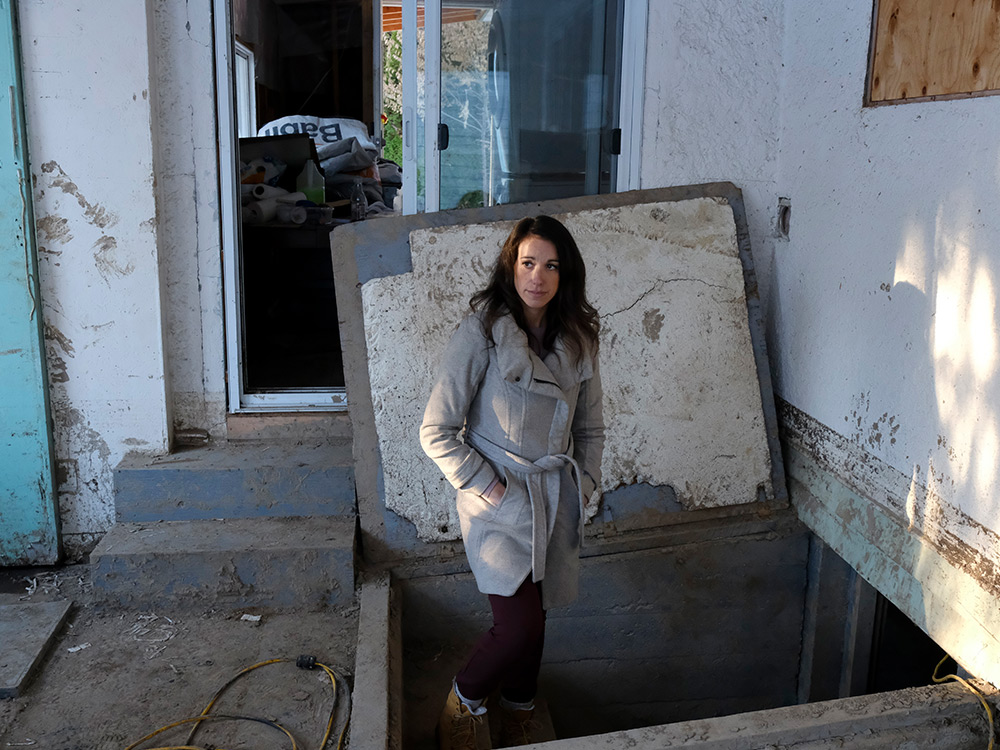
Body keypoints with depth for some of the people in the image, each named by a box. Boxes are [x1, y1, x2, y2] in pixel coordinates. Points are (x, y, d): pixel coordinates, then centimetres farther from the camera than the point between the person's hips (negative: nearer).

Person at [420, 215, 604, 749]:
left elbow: (590, 428, 17)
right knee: (519, 625, -11)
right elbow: (436, 431, -11)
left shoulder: (577, 339, 5)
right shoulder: (481, 332, -12)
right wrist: (485, 486, -12)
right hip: (499, 502, -5)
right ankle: (464, 701, 18)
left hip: (556, 501, 5)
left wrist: (585, 482, 6)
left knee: (533, 621, 12)